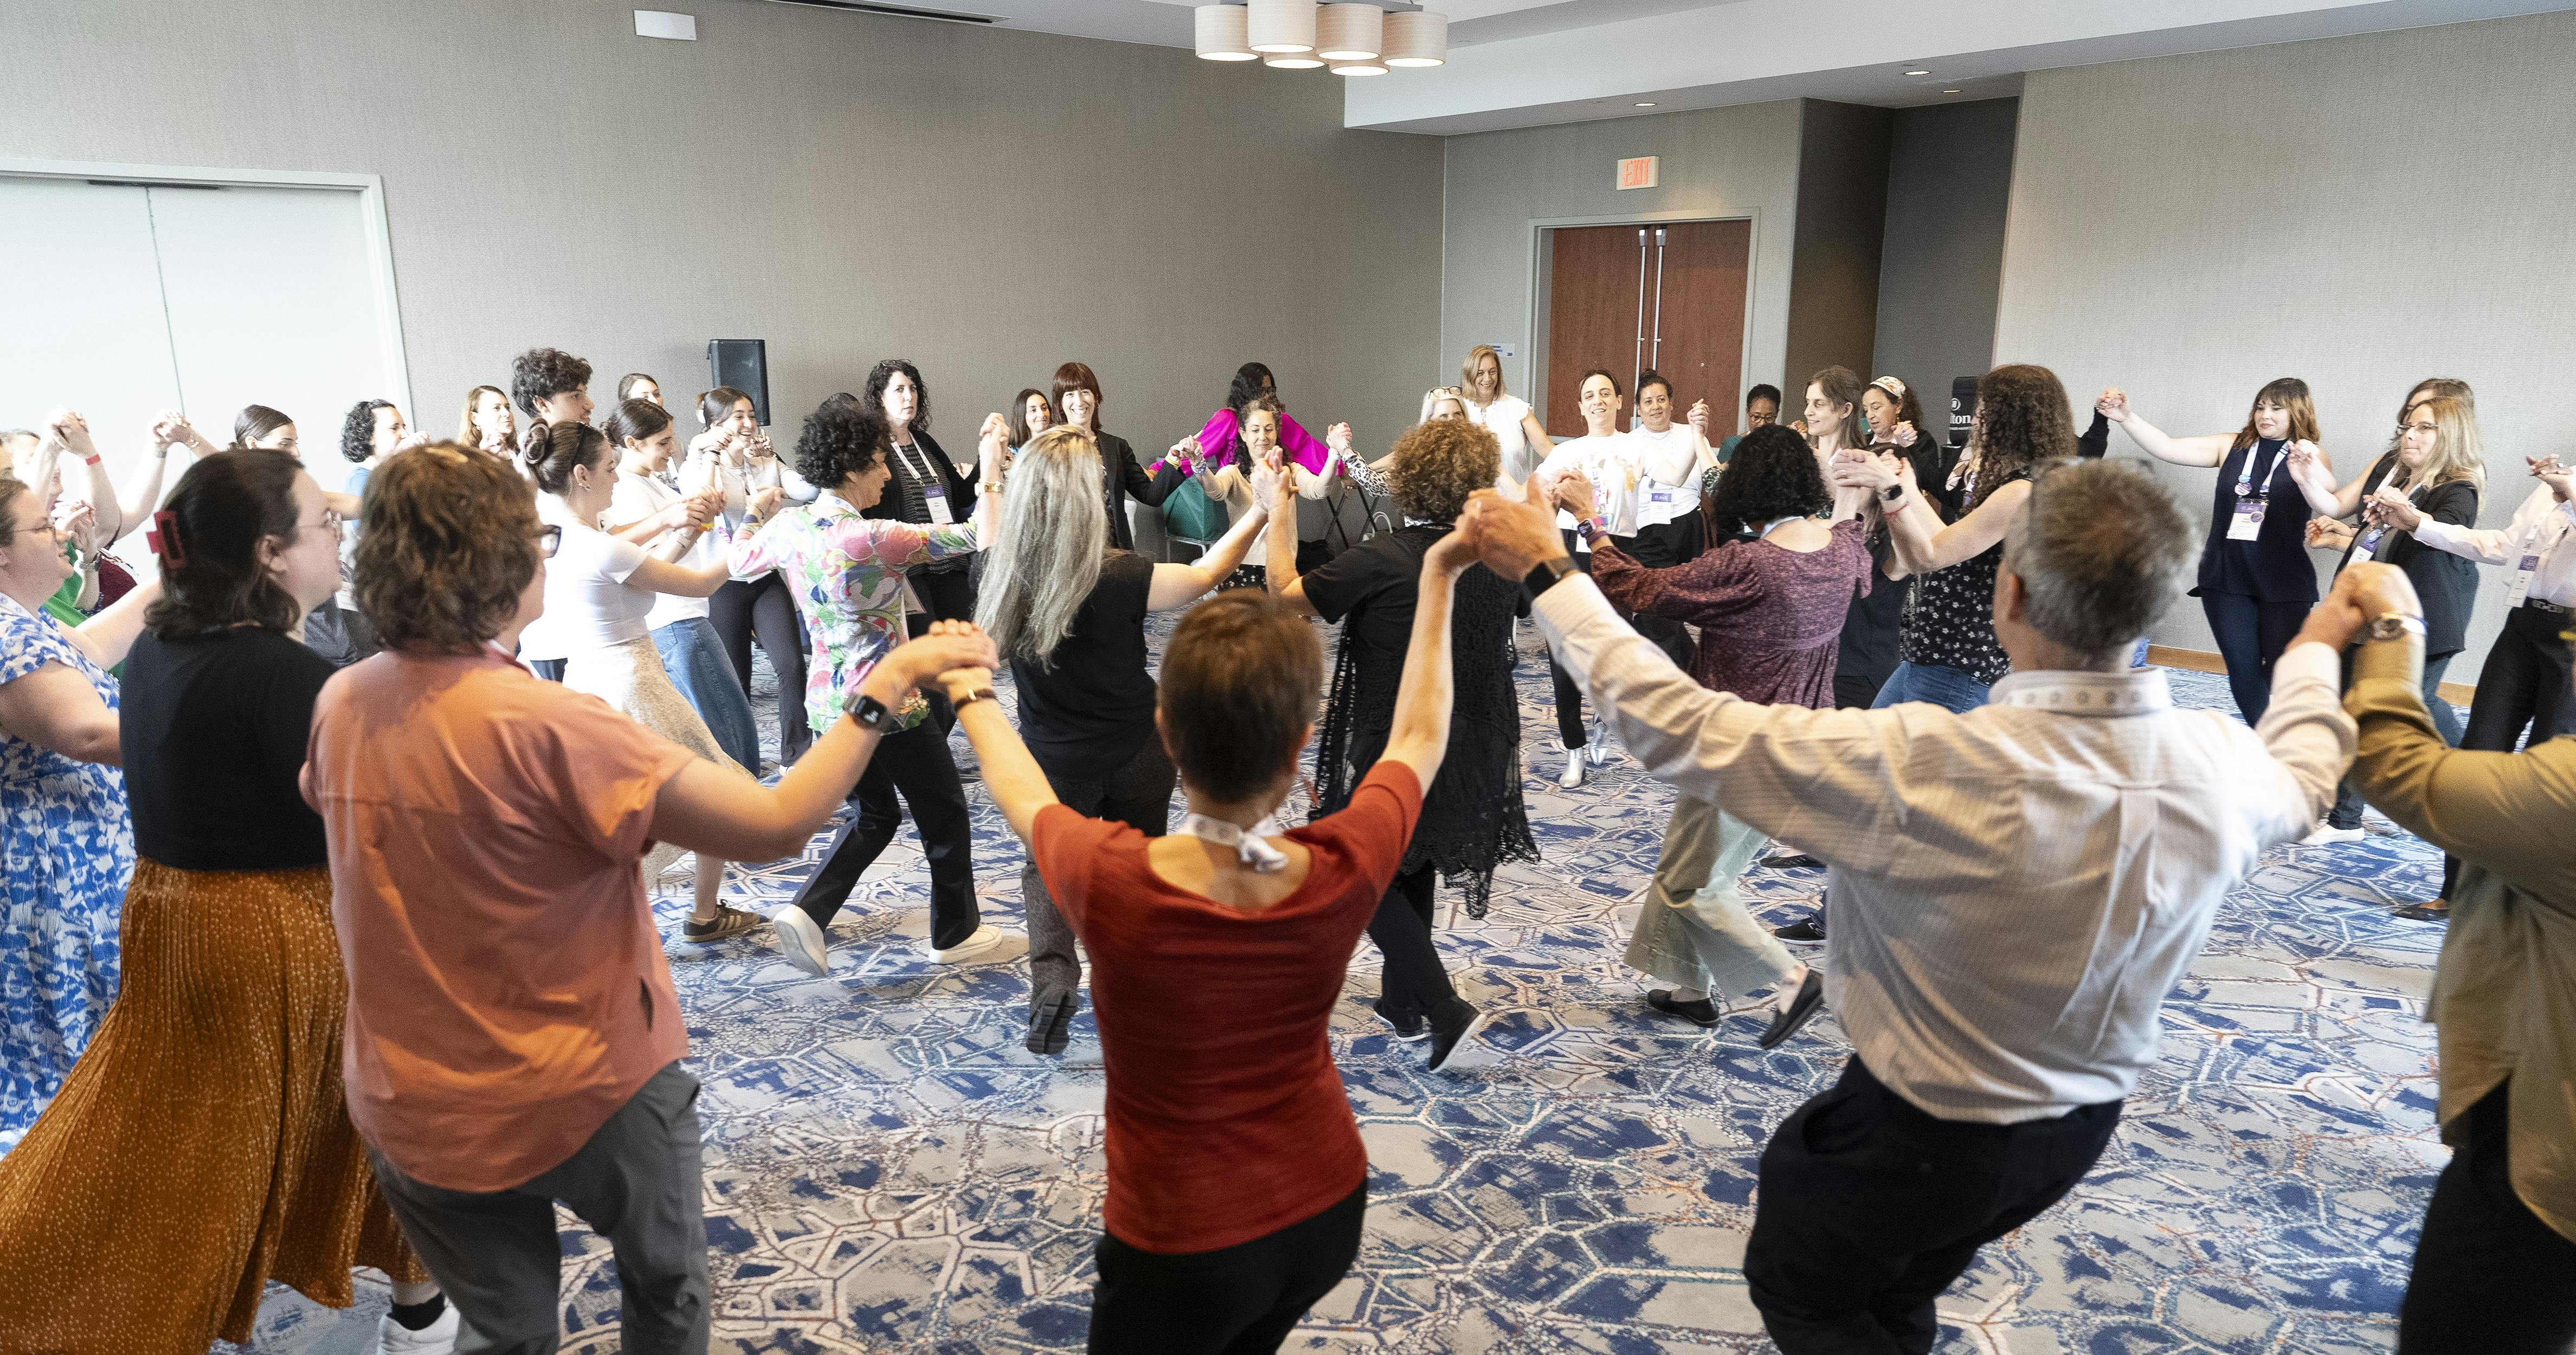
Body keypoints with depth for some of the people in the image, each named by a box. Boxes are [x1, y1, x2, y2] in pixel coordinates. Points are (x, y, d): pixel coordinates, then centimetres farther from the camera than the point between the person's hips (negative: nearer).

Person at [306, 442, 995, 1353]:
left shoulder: (340, 705, -7)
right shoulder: (544, 725, -28)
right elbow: (775, 824, -31)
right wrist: (884, 689, -22)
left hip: (408, 1112, 5)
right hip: (583, 1095, -5)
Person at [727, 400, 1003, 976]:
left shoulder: (789, 527, -3)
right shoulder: (874, 539, -24)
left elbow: (740, 559, 18)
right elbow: (980, 537, -23)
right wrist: (990, 466, -13)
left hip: (828, 702, 8)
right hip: (888, 706, -7)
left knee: (876, 814, 24)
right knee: (945, 814, 13)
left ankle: (806, 911, 8)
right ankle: (956, 933, 26)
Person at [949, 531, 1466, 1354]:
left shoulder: (1110, 882, -29)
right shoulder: (1345, 872, -23)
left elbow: (1020, 794, -4)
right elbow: (1419, 739, 0)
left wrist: (970, 694, 15)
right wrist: (1437, 586, 11)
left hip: (1183, 1247, -3)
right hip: (1328, 1214, 3)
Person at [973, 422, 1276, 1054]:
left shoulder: (1004, 573, -18)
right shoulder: (1119, 579, -27)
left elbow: (988, 533, 8)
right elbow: (1205, 574, -10)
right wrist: (1262, 509, -2)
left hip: (1055, 759, 2)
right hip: (1136, 754, -2)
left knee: (1048, 862, 21)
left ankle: (1052, 972, -3)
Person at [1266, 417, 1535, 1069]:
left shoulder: (1380, 561, -22)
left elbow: (1285, 594, -11)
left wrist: (1276, 514, 0)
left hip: (1393, 748, -6)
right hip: (1471, 748, 6)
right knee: (1414, 871, 23)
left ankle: (1446, 1008, 0)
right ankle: (1404, 1003, 35)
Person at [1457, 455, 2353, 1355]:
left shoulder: (1923, 767, -38)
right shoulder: (2224, 767, -18)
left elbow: (1680, 726, -31)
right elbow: (2301, 775, 8)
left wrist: (1547, 571, -20)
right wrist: (2316, 648, 29)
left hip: (1921, 1129, -6)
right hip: (2083, 1127, 6)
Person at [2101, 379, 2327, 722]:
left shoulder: (2311, 457, -3)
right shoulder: (2231, 446, 3)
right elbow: (2167, 448, -5)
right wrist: (2126, 418, -20)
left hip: (2283, 583, -2)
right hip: (2226, 578, 2)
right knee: (2242, 669, 6)